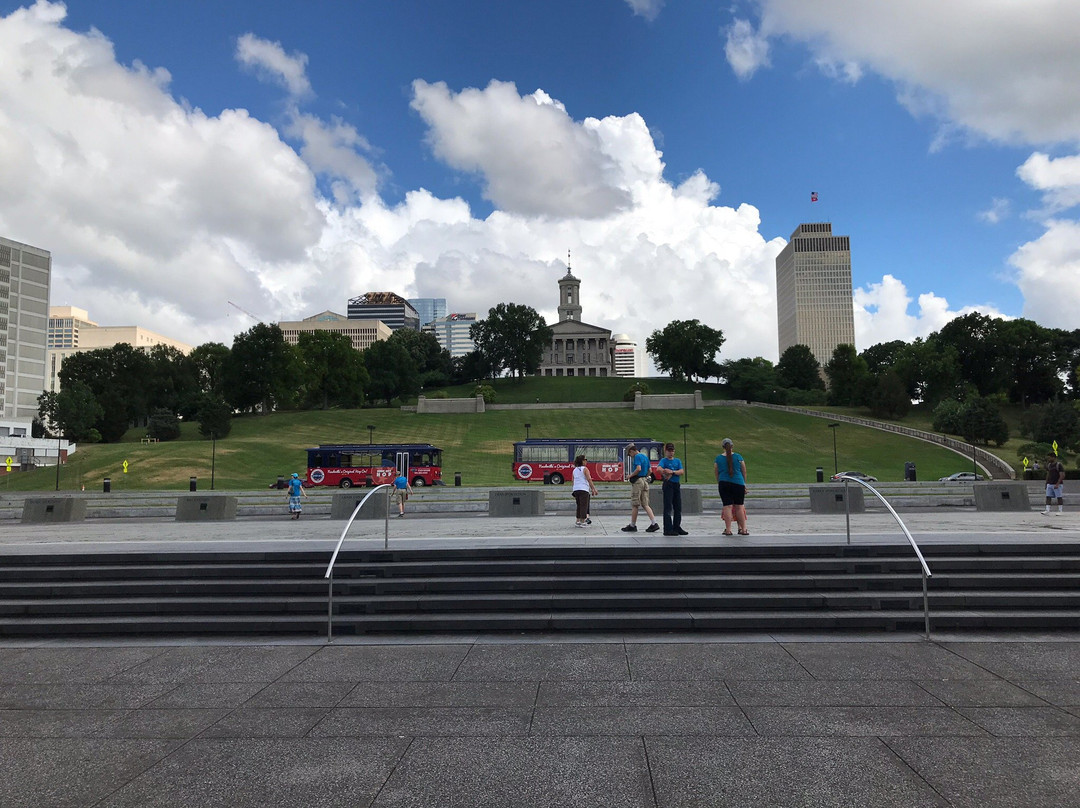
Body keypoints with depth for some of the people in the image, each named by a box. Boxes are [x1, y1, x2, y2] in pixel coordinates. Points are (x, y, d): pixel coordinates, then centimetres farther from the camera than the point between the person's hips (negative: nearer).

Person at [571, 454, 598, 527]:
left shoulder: (574, 470, 16)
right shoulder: (584, 469, -3)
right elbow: (589, 479, -10)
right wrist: (594, 489, -7)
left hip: (575, 489, 6)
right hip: (584, 489, -6)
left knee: (579, 506, 14)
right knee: (584, 505, -2)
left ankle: (578, 521, 13)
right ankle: (582, 521, -4)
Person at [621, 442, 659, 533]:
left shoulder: (637, 456, -11)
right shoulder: (645, 456, 16)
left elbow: (638, 468, -24)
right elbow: (649, 470, 19)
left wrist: (630, 476, -12)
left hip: (637, 481, -9)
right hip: (645, 481, 9)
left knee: (634, 505, -1)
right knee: (645, 504, 7)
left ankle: (632, 526, 6)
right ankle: (654, 523, -3)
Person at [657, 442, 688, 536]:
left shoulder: (677, 460, 15)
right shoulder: (663, 460, 0)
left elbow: (682, 471, 0)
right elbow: (660, 469, -19)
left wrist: (672, 472, -13)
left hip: (677, 485, 6)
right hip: (668, 485, -6)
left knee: (678, 507, 10)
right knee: (668, 507, -6)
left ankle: (677, 528, 20)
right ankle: (668, 529, -6)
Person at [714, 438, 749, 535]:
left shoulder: (718, 458, 2)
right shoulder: (738, 457, 0)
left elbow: (717, 473, 10)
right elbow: (744, 472, 7)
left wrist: (718, 484, 22)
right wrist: (744, 483, 19)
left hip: (723, 484, 0)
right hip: (738, 483, 0)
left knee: (727, 506, 0)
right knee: (739, 506, 6)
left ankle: (728, 530, 0)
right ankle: (743, 529, 12)